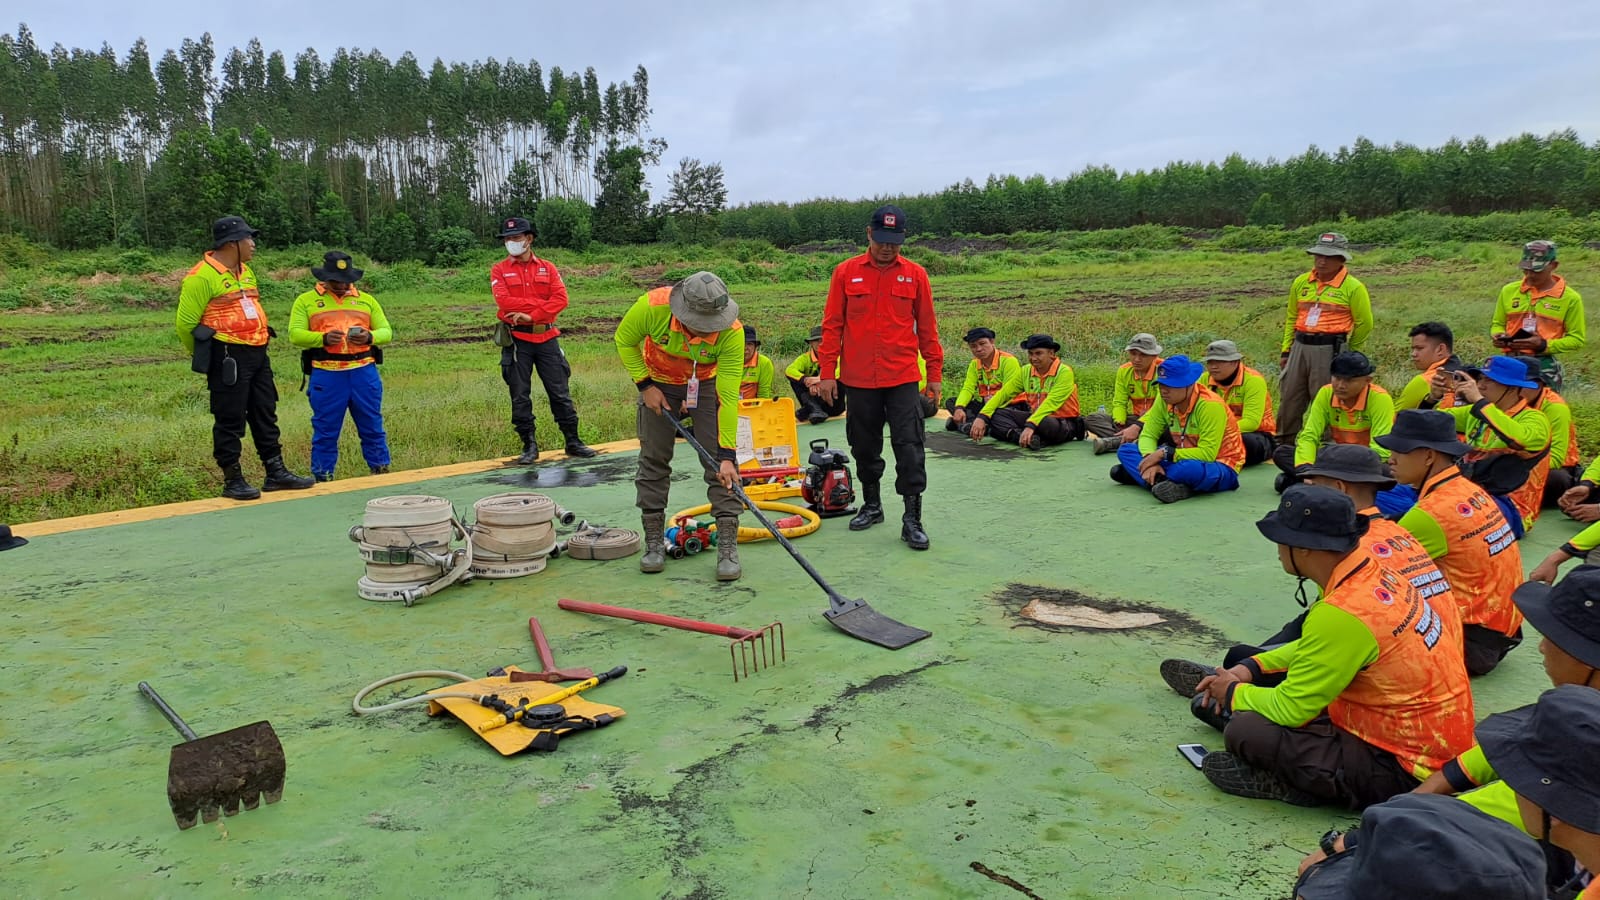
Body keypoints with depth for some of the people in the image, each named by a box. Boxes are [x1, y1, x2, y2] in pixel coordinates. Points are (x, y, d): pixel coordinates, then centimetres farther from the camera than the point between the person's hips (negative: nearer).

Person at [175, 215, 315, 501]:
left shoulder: (245, 271, 15)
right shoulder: (202, 276, -12)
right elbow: (185, 324, -10)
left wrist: (256, 346, 19)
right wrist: (207, 356, 2)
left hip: (258, 354, 8)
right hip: (227, 357, -8)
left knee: (265, 415, 12)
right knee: (230, 421, -1)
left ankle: (276, 472, 20)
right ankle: (232, 480, 8)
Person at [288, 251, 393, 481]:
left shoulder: (366, 300, 16)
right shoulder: (306, 300, 8)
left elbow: (386, 332, 10)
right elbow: (295, 335, -2)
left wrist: (370, 337, -12)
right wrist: (323, 339, -20)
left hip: (364, 373, 2)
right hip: (326, 376, -2)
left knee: (372, 427, 8)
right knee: (325, 431, 5)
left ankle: (381, 472, 19)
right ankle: (322, 478, 15)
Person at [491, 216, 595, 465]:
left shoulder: (547, 268, 8)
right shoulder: (499, 271, 4)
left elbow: (561, 299, -5)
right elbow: (504, 301, -12)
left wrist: (531, 315, -16)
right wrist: (542, 303, -12)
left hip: (547, 337, 1)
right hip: (516, 339, -1)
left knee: (560, 392, 4)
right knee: (520, 396, 3)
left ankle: (573, 442, 13)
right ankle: (529, 446, 12)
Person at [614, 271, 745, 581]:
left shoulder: (731, 332, -35)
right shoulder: (652, 307, -33)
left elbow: (728, 397, -33)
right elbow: (624, 340, -11)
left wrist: (728, 454, -34)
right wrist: (644, 385, -14)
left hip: (709, 383, -1)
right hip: (659, 383, 1)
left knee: (719, 461, -10)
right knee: (654, 460, 3)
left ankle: (728, 547, -4)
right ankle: (654, 543, 15)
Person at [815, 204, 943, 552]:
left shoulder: (915, 274, 3)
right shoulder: (845, 273, 2)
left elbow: (927, 326, 7)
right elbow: (832, 325, 3)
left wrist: (934, 371, 7)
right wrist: (827, 372, 1)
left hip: (903, 379, -1)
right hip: (858, 379, 1)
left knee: (909, 447, -6)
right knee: (865, 447, 13)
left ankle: (912, 519, 0)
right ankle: (871, 505, 31)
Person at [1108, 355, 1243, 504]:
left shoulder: (1210, 405, -24)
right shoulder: (1164, 401, -4)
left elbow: (1207, 454, -28)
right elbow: (1148, 435, -1)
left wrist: (1164, 453, -27)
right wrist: (1151, 460, -23)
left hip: (1221, 468, -7)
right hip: (1186, 460, 8)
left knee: (1190, 468, -44)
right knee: (1125, 450, -6)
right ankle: (1176, 487, -24)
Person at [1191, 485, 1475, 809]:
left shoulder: (1343, 614, -28)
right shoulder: (1375, 573, -1)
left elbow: (1289, 709, -21)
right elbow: (1318, 646, 18)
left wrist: (1235, 693, -1)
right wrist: (1251, 667, 11)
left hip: (1404, 770, -9)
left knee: (1245, 732, -19)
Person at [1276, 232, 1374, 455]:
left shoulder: (1353, 287, -4)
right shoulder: (1301, 283, 11)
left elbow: (1364, 323, 3)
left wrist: (1347, 355, 9)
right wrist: (1286, 351, 14)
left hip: (1330, 350, -5)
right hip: (1300, 347, 5)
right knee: (1288, 399, 8)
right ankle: (1283, 444, 20)